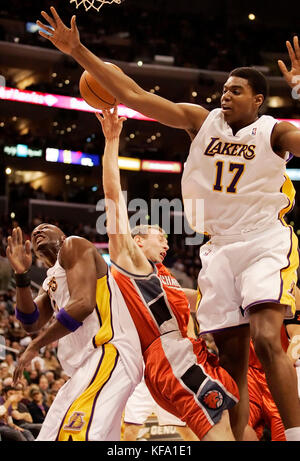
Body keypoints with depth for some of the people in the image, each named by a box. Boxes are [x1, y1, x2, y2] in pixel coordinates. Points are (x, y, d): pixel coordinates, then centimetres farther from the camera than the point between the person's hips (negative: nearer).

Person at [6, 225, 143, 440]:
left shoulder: (73, 245, 4)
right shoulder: (49, 283, 31)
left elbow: (83, 304, -12)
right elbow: (32, 324, 14)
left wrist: (35, 346, -6)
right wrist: (22, 275, 2)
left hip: (109, 351, -11)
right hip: (85, 367, 11)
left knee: (77, 433, -31)